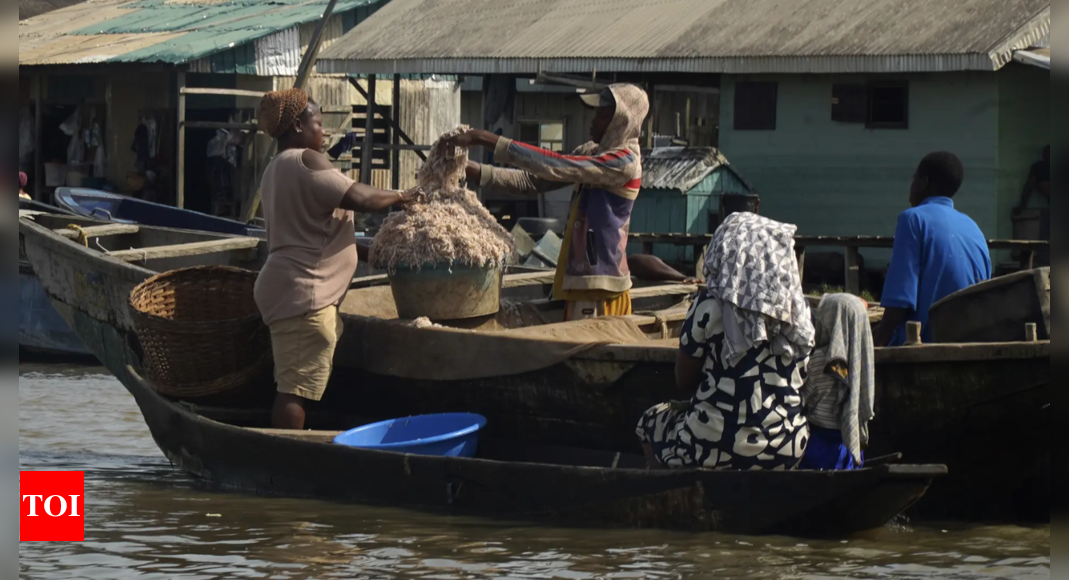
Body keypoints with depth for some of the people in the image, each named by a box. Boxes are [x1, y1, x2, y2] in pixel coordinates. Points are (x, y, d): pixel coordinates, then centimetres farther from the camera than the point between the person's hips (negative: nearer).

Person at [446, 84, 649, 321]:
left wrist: (487, 140, -22)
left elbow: (554, 167, -22)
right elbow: (532, 181, 10)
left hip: (599, 288, -9)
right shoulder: (592, 153, 14)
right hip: (582, 282, 9)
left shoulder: (624, 162, -15)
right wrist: (473, 171, -3)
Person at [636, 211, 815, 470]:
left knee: (652, 421, 28)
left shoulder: (711, 306, -12)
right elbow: (798, 380, 11)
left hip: (716, 448, -4)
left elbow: (683, 380, -2)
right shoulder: (799, 309, -1)